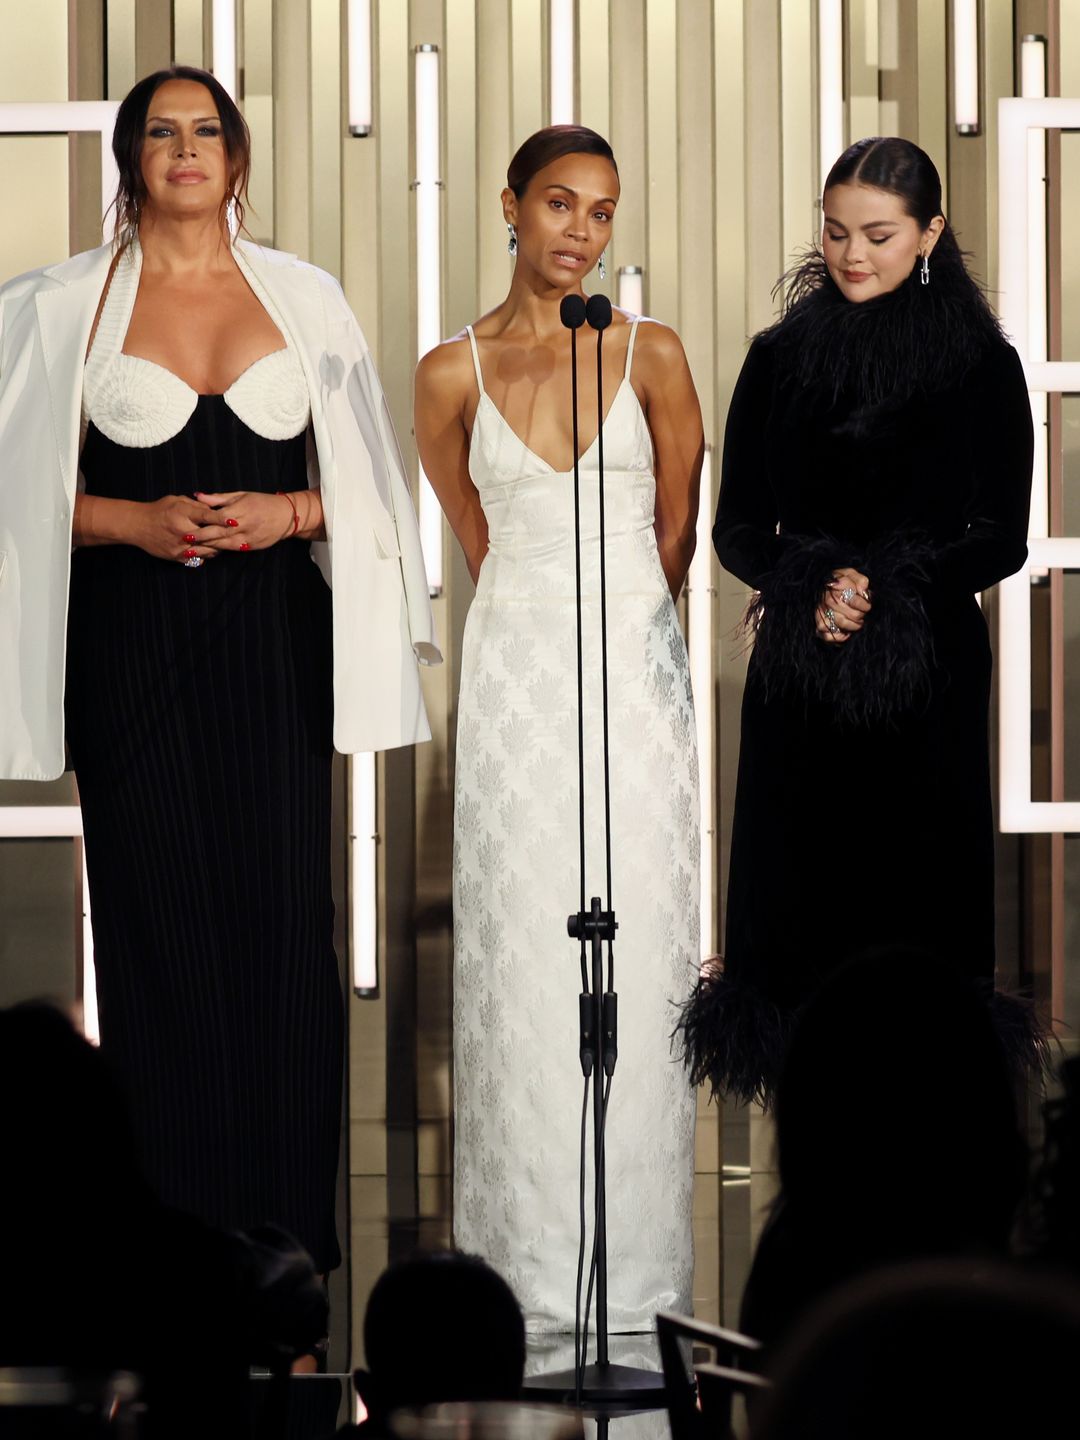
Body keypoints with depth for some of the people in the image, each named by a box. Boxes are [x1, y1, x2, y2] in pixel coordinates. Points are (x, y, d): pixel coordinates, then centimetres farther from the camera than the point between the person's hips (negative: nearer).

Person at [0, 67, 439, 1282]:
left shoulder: (305, 299, 10)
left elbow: (361, 482, 12)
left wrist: (285, 514, -8)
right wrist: (136, 522, -11)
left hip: (272, 636, 1)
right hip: (131, 647, -1)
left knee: (281, 908, -3)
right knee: (157, 915, -4)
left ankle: (285, 1219, 3)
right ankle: (171, 1219, 2)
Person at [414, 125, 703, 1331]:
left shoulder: (653, 355, 2)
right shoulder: (453, 373, 2)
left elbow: (677, 530, 11)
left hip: (636, 668, 0)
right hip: (515, 674, 0)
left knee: (638, 949, -1)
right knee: (523, 953, -1)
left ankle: (636, 1256, 5)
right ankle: (531, 1251, 5)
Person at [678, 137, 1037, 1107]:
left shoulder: (981, 366, -1)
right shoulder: (782, 358, 5)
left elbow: (1002, 541, -2)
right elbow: (736, 527, 6)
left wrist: (886, 591, -16)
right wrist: (810, 590, -14)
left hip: (928, 672, -2)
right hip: (798, 678, 2)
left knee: (918, 892, 0)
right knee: (800, 897, 2)